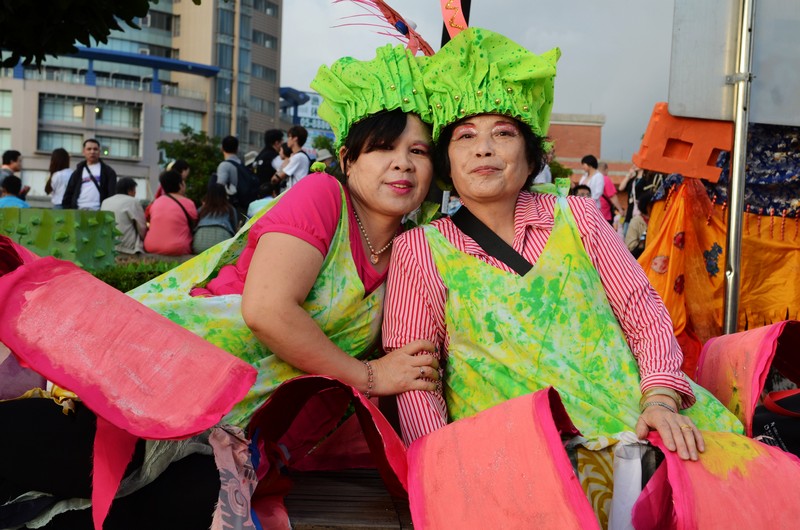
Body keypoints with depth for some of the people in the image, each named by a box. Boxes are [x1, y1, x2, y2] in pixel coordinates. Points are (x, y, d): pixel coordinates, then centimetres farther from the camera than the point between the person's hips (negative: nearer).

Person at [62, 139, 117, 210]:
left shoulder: (107, 171, 9)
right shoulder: (77, 173, 19)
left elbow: (112, 194, 1)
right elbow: (68, 194, 18)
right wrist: (67, 209, 4)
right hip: (79, 211, 3)